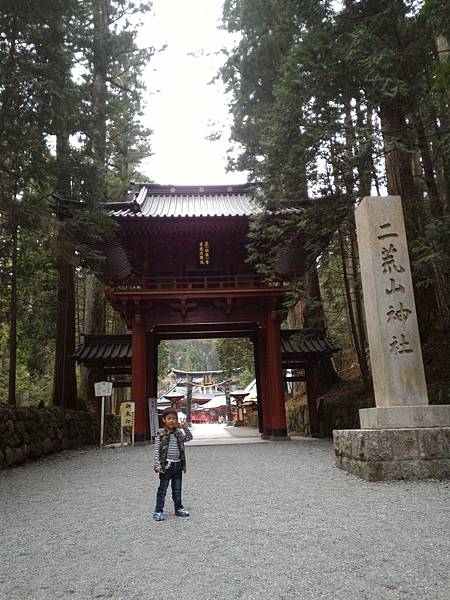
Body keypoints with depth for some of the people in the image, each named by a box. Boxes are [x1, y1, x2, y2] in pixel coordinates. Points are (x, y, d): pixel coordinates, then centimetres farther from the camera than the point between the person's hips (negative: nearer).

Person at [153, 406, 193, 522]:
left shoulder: (179, 433, 6)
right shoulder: (161, 434, -7)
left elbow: (189, 438, -1)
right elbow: (156, 451, -7)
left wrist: (185, 428, -13)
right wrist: (157, 465, -13)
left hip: (178, 464, 4)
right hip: (166, 465, -4)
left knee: (177, 489, 14)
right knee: (162, 489, 2)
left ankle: (179, 508, 27)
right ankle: (158, 511, 10)